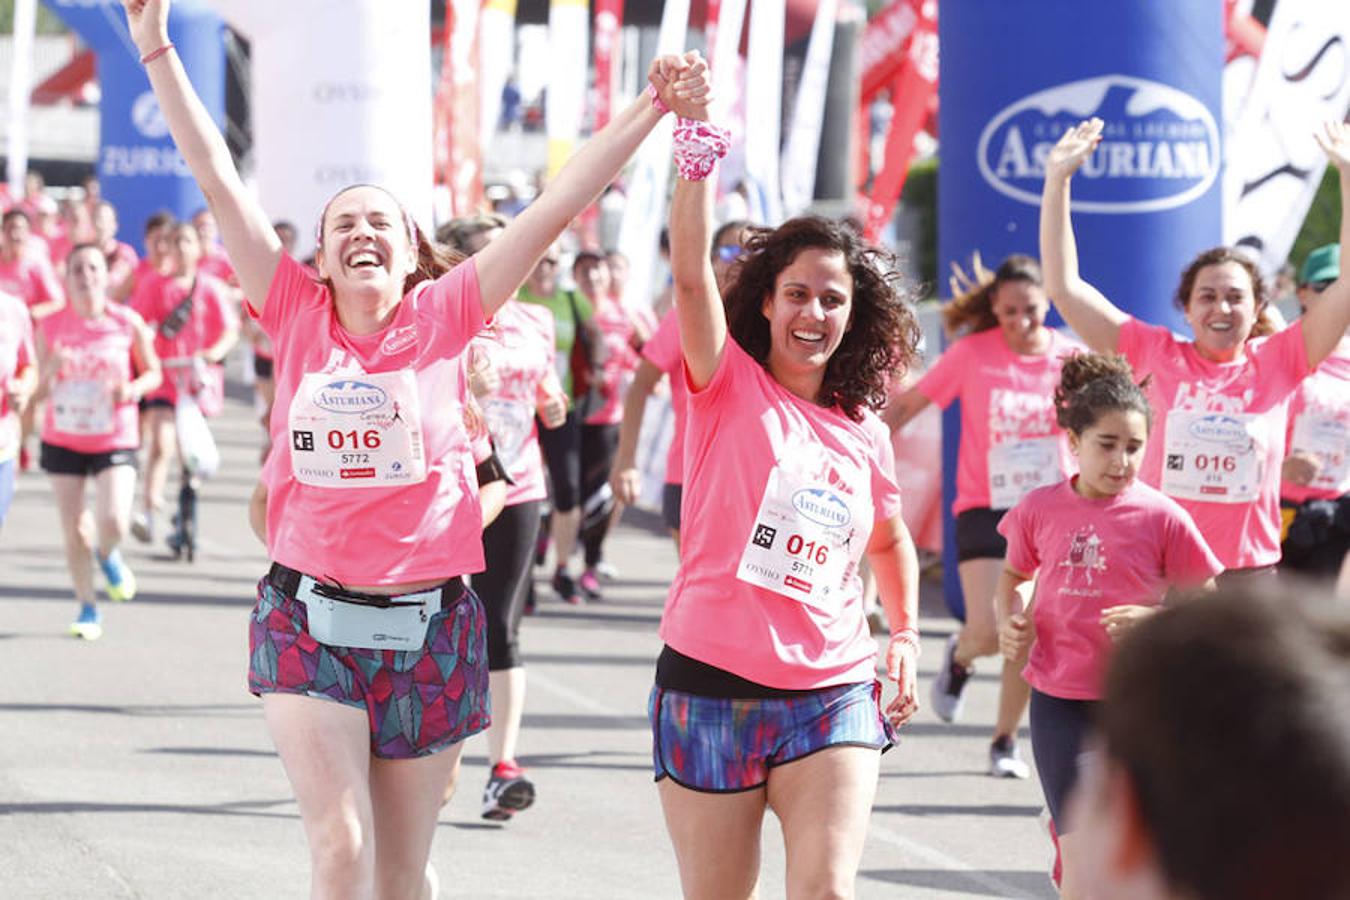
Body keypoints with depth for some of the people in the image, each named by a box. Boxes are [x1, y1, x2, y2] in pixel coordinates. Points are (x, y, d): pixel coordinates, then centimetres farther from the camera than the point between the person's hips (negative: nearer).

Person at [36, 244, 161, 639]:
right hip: (62, 439, 1)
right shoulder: (50, 328, -4)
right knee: (74, 530, 3)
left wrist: (133, 389, -16)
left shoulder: (127, 323, -7)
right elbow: (39, 388, 2)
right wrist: (52, 368, -19)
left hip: (115, 440, -1)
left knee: (113, 523, -17)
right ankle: (88, 608, 21)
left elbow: (153, 372, 5)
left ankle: (107, 554, 21)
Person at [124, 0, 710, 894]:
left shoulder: (441, 317, 0)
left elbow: (556, 208, -5)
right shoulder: (298, 315, 3)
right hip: (310, 617, 0)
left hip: (428, 625, 0)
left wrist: (654, 108, -11)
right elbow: (219, 181, 3)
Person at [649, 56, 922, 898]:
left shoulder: (864, 432, 9)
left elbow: (891, 540, 28)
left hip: (832, 694, 2)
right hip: (712, 687, -2)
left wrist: (906, 635, 13)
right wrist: (697, 133, -29)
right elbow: (692, 269, -18)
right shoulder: (728, 384, -1)